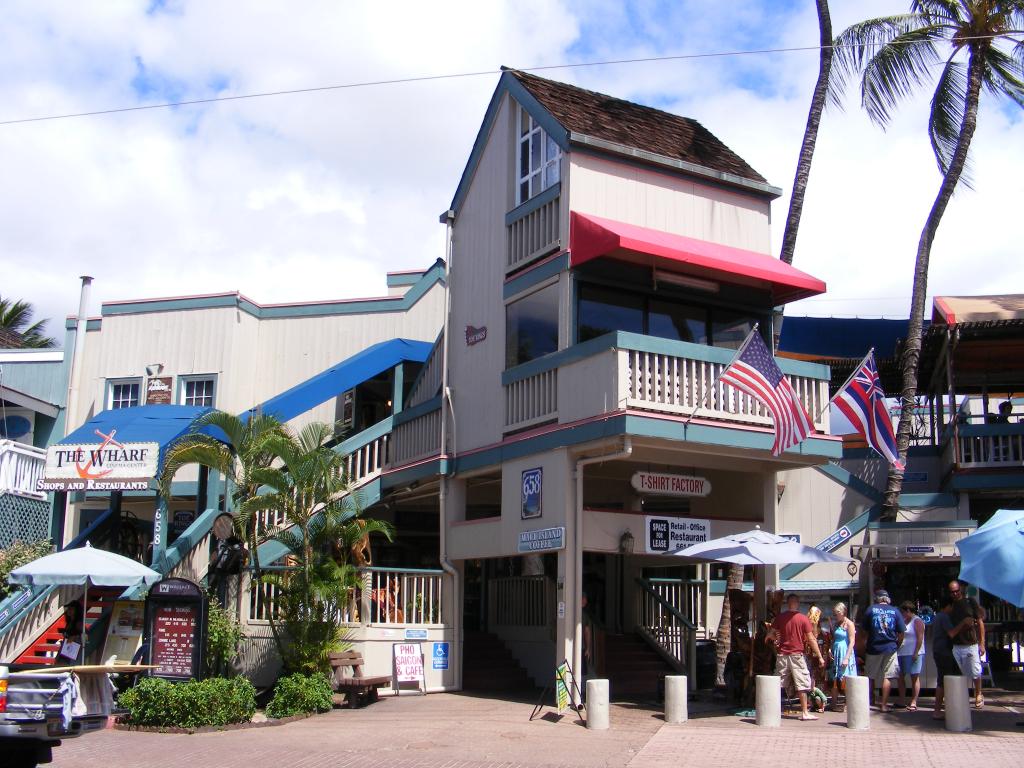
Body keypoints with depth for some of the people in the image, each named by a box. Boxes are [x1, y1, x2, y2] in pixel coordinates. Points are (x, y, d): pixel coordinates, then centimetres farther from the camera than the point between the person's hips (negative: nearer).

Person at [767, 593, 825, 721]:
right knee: (802, 685, 4)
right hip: (797, 655, -3)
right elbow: (811, 639, -5)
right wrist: (820, 657, -1)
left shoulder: (780, 617, 2)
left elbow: (770, 634, 1)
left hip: (783, 655, 3)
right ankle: (804, 713, 4)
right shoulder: (803, 618, -6)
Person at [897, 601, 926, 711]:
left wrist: (916, 653, -19)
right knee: (901, 677, 9)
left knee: (914, 678, -4)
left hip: (913, 654, -9)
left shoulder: (917, 621, -6)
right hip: (901, 653, 9)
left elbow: (920, 638, -13)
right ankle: (902, 701, 15)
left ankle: (913, 703, -4)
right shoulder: (904, 621, 17)